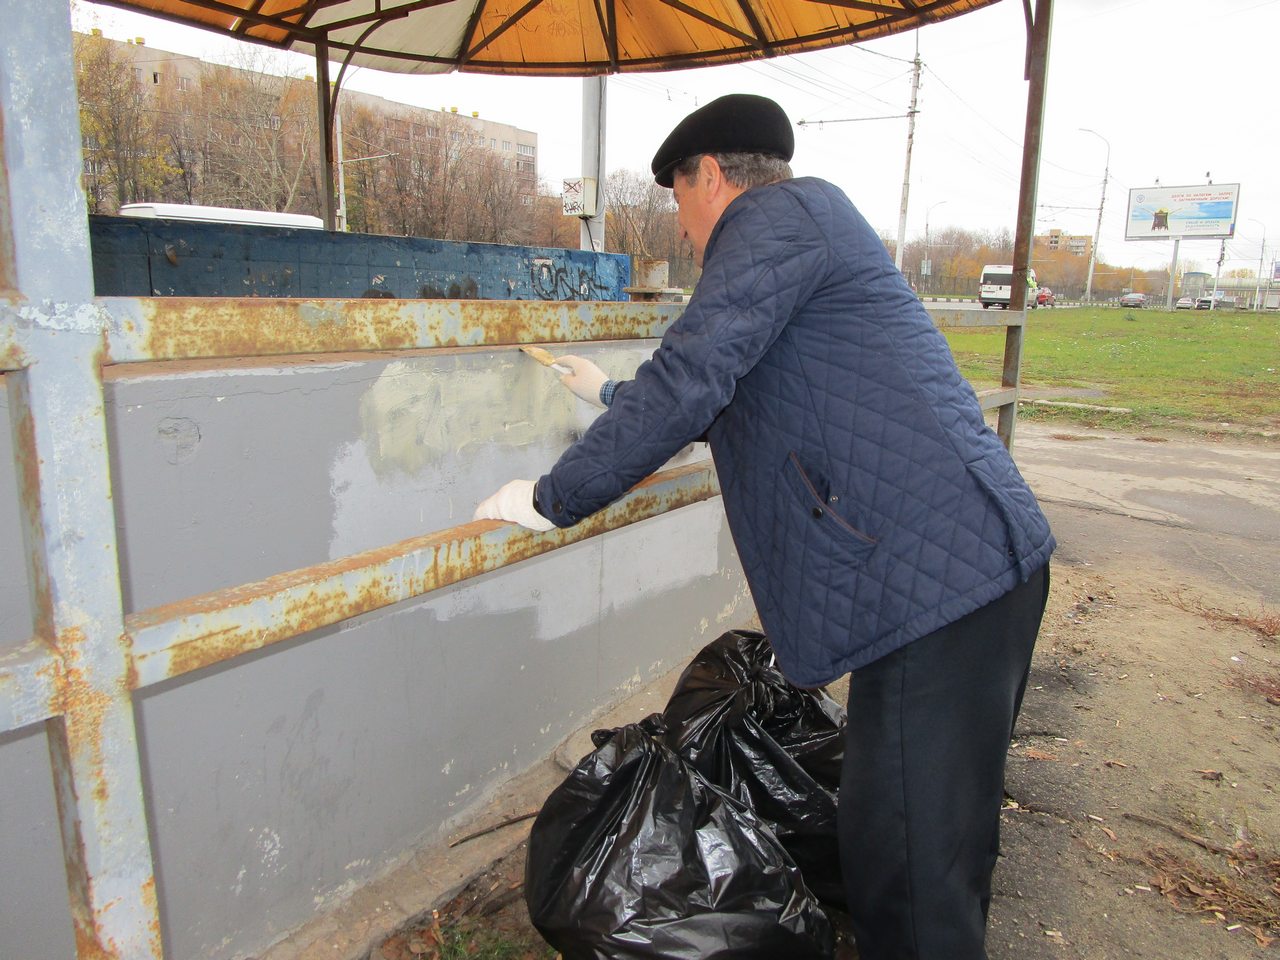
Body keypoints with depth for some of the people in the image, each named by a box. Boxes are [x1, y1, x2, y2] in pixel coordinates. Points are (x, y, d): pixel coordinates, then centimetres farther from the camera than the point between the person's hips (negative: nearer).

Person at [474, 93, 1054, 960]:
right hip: (978, 563, 10)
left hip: (933, 578, -10)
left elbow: (689, 385, -18)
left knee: (908, 864, 0)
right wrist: (611, 393, 44)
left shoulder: (778, 213, -6)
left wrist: (551, 500, -8)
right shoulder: (815, 227, 25)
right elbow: (727, 403, 34)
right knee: (943, 831, 23)